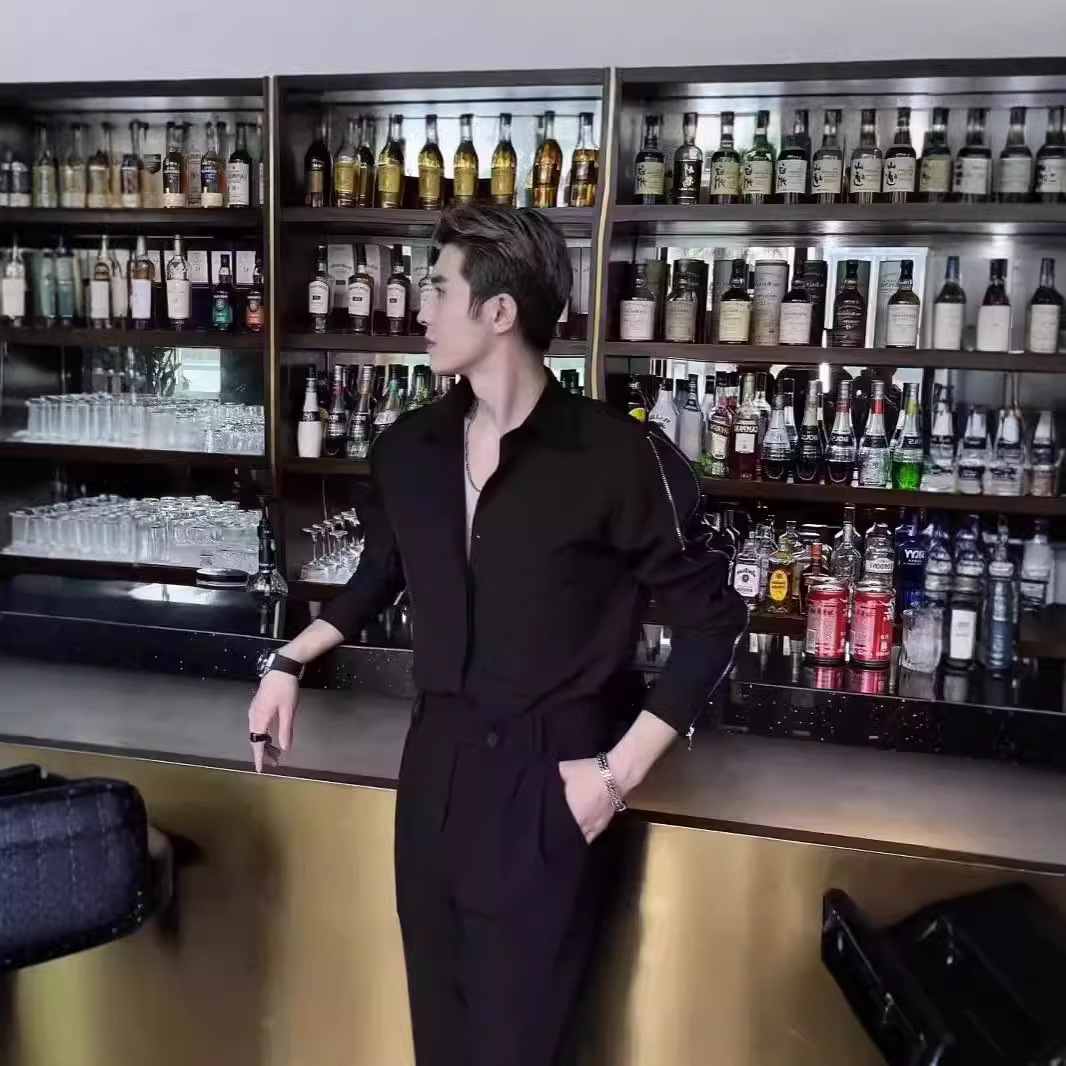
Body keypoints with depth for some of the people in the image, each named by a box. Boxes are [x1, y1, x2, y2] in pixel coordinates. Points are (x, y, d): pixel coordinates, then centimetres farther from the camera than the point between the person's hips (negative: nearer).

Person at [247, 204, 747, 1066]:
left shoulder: (617, 458, -16)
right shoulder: (408, 450, 1)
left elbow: (711, 621, -9)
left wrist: (621, 770, -12)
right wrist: (290, 662, 13)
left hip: (549, 782, -5)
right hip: (436, 762, 5)